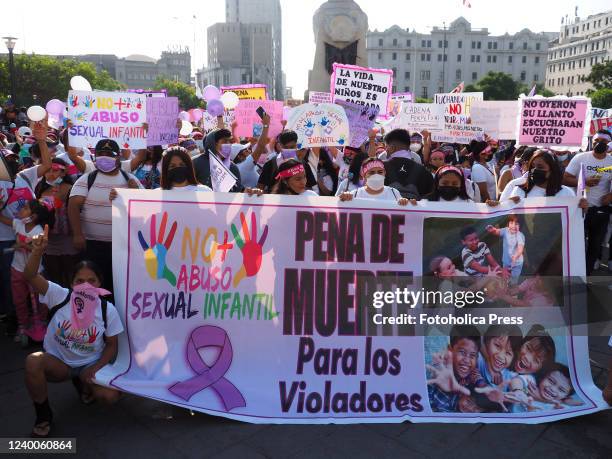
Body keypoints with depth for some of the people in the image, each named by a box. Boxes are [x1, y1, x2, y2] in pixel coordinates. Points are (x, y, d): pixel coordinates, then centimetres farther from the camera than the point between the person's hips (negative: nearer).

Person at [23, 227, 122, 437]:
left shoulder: (108, 310, -13)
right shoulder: (60, 296, -15)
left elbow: (112, 345, -4)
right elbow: (30, 276, -29)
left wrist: (94, 370, -18)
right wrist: (37, 251, -46)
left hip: (90, 364, 1)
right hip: (58, 361, 0)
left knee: (111, 396, -24)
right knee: (33, 361, -34)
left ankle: (82, 384, 16)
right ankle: (43, 416, -9)